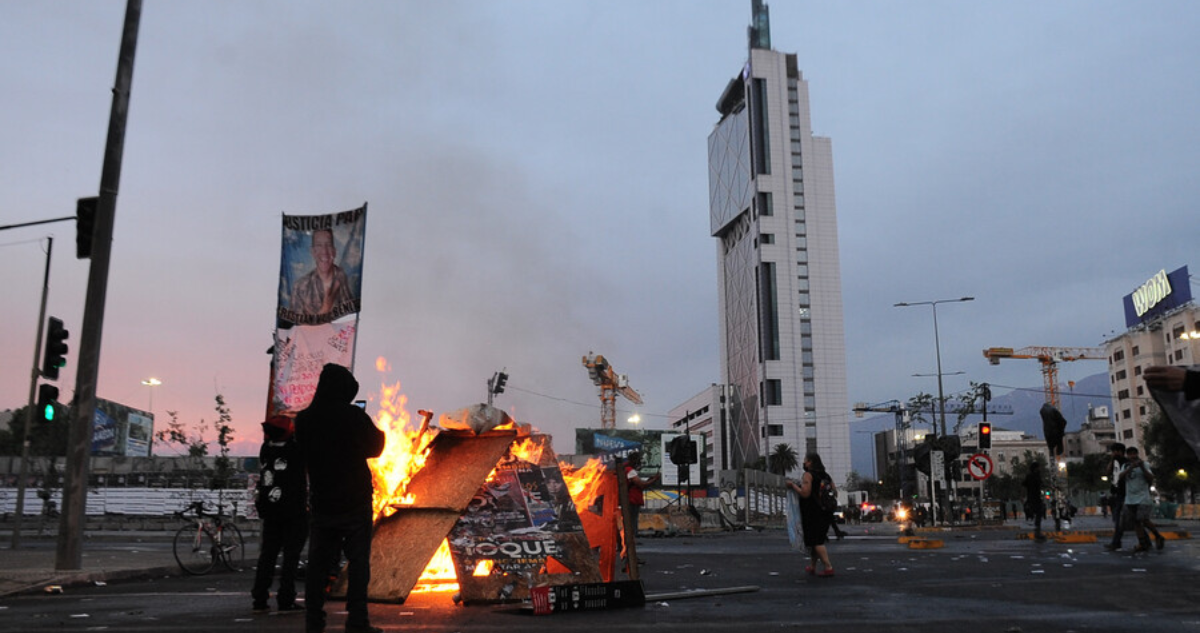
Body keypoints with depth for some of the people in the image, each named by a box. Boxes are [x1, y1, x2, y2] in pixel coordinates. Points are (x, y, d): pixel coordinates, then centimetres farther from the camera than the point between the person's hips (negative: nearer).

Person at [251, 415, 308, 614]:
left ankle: (259, 599, 13)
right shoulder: (296, 450, -15)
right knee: (291, 554, 1)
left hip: (270, 510, 5)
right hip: (295, 511, -5)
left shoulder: (265, 449, 1)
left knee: (267, 553, 12)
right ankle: (285, 601, 0)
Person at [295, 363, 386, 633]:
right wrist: (380, 432, 18)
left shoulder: (304, 419, 0)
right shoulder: (355, 416, -13)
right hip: (355, 500, -4)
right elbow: (374, 447, 0)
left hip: (321, 502, 4)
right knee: (358, 561, 1)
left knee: (318, 561, 11)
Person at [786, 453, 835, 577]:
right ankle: (813, 566, 25)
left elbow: (805, 493, -20)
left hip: (812, 513, -8)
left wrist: (793, 485, -9)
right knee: (818, 540, 18)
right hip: (825, 513, 8)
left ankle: (828, 567, -12)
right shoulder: (826, 476, 13)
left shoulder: (807, 475, -11)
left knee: (816, 541, -5)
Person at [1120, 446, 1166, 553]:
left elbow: (1151, 479, -7)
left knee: (1144, 520, -13)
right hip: (1130, 499, 4)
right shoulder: (1125, 466, 10)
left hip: (1143, 498, -4)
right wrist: (1131, 467, -22)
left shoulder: (1144, 465, 1)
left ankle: (1158, 537, 8)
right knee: (1135, 521, 1)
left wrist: (1142, 467, -20)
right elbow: (1121, 476, -8)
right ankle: (1142, 544, 5)